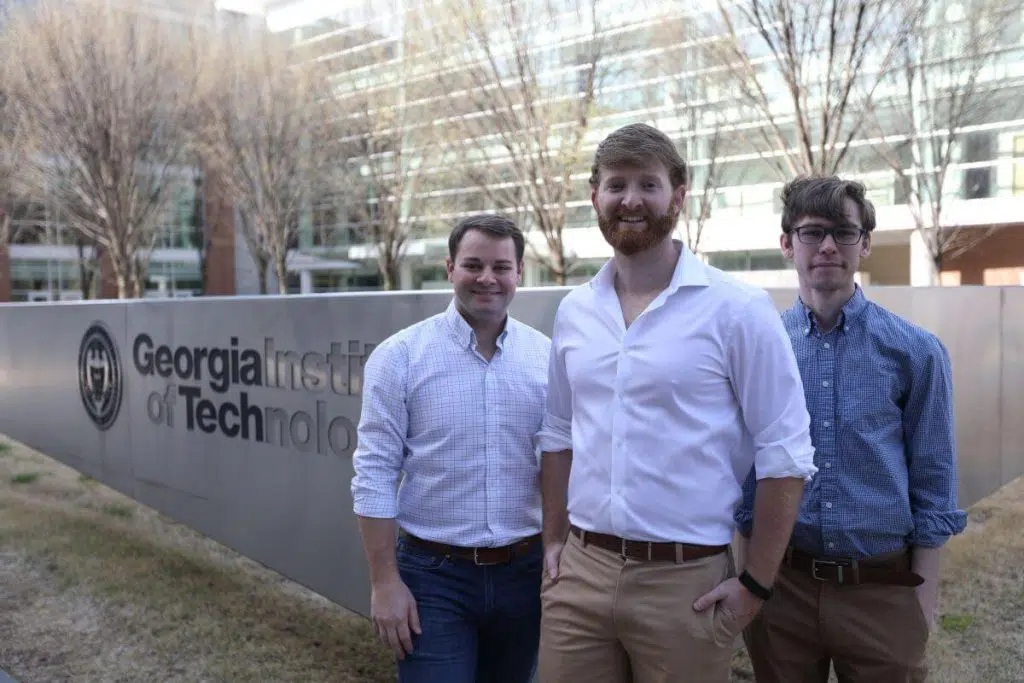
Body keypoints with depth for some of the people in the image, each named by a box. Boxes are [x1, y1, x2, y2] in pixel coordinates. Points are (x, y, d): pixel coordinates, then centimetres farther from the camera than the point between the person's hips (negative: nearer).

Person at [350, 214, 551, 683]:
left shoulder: (548, 357, 0)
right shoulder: (400, 355, -8)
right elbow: (375, 475, -8)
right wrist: (385, 582, -9)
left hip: (524, 573, 3)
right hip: (433, 576, -3)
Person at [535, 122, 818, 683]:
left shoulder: (737, 309, -9)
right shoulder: (573, 311, 6)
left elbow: (785, 454, -8)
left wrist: (756, 583, -8)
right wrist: (554, 541, 9)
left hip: (685, 580, -4)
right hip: (578, 572, 4)